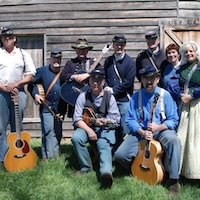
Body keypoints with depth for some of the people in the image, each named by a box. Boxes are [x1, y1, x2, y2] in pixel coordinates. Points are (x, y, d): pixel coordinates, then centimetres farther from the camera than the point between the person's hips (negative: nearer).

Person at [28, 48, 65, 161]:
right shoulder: (42, 71, 3)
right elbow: (31, 84, 5)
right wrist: (35, 94, -8)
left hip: (60, 107, 3)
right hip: (46, 106, -3)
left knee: (58, 132, 10)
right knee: (48, 131, -8)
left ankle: (55, 154, 22)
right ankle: (47, 156, 0)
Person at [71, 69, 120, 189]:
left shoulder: (109, 97, 4)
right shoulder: (83, 96, 5)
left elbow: (116, 118, 2)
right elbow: (77, 119, -1)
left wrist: (104, 121, -19)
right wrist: (88, 130, -16)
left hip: (105, 129, -2)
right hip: (86, 126, 2)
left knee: (104, 146, -31)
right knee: (76, 138, -28)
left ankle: (106, 173, -57)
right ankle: (86, 166, -10)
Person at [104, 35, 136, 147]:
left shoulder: (130, 62, -1)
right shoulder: (108, 61, 14)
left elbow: (128, 82, -9)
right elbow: (104, 78, 16)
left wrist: (113, 90, -11)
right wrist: (106, 88, -4)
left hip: (124, 100, -4)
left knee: (125, 130, -3)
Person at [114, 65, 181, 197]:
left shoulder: (165, 95, -1)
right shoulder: (136, 96, 4)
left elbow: (173, 120, -3)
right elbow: (130, 119, -1)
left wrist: (158, 127, -21)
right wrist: (142, 132, -18)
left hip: (161, 131, -2)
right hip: (140, 132, 2)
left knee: (173, 140, -37)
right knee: (120, 155, -18)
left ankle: (174, 181, -25)